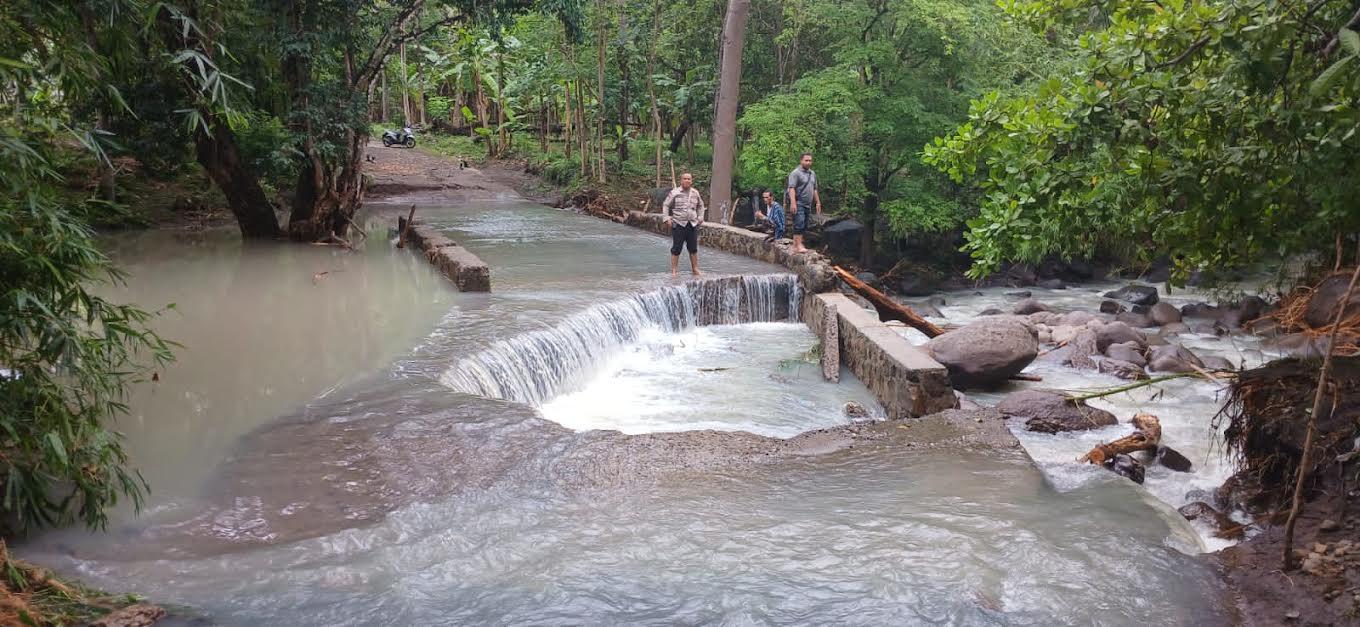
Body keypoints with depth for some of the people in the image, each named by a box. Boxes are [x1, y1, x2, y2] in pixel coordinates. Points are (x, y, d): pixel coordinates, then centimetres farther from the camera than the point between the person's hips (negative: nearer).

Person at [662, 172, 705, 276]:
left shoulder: (695, 193, 9)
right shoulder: (674, 193, -3)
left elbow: (700, 206, 25)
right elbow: (666, 205, 2)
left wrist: (700, 217, 14)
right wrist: (667, 218, -7)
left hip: (693, 224, 4)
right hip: (678, 225, -4)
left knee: (693, 248, 10)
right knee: (676, 248, -2)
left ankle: (695, 269, 22)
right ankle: (673, 270, 4)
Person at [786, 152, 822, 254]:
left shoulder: (812, 174, 18)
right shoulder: (796, 173, -8)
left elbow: (814, 190, 25)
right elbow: (791, 188, -17)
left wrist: (818, 202, 21)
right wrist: (793, 203, -26)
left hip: (808, 205, 8)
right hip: (798, 204, -8)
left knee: (804, 226, 7)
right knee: (799, 225, -13)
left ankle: (795, 245, 9)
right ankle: (798, 246, -15)